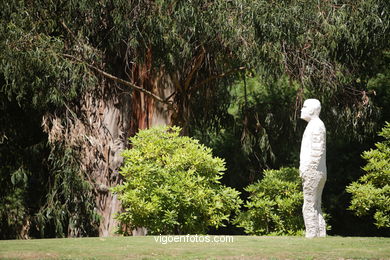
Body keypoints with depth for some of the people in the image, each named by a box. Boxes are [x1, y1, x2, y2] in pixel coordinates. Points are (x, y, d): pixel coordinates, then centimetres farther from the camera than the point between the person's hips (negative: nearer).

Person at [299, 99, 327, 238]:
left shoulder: (316, 125, -12)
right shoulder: (315, 125, 21)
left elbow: (317, 151, -20)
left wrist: (306, 169, -19)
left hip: (312, 172, -11)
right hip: (318, 174, 11)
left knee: (309, 207, -10)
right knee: (316, 208, 11)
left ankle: (311, 236, -10)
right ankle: (321, 236, 12)